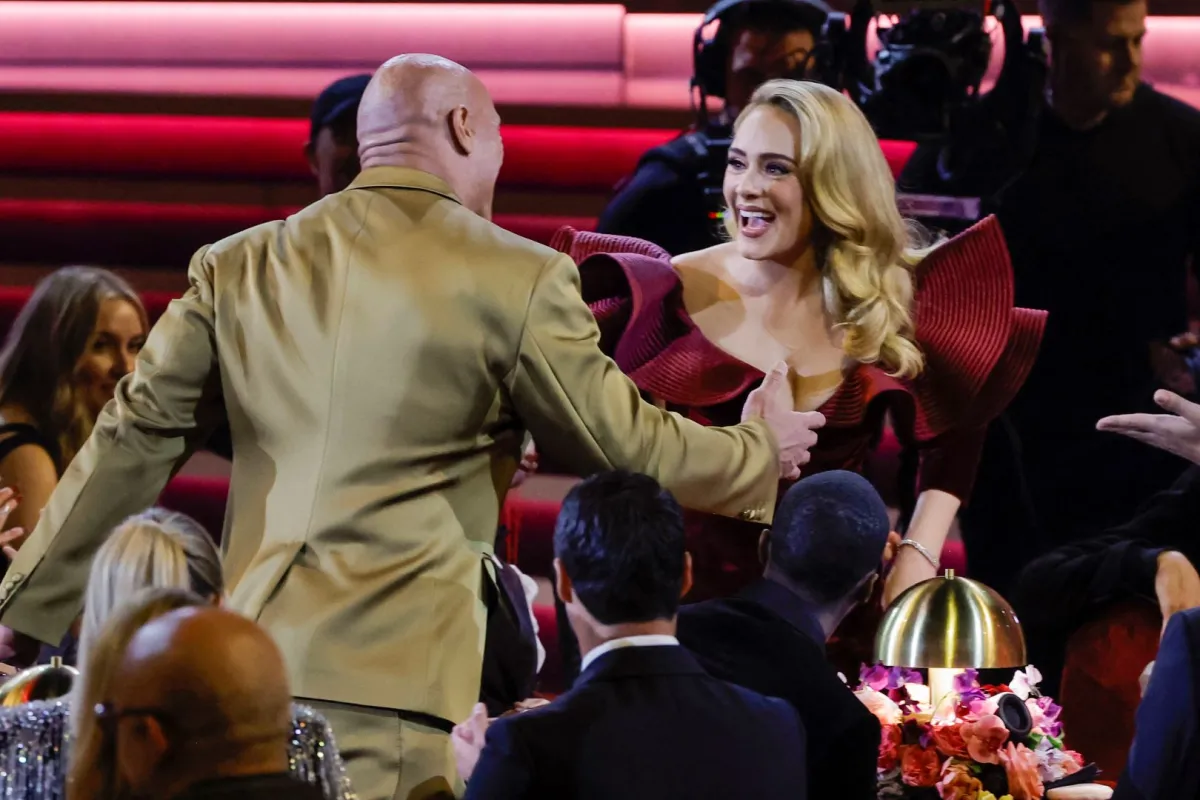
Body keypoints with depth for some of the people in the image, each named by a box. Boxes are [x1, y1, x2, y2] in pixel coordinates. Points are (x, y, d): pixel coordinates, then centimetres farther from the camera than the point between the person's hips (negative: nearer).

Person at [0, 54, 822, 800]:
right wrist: (757, 454, 26)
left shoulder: (241, 267, 10)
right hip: (399, 673, -5)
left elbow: (134, 438, 11)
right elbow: (623, 444, 6)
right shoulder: (518, 281, -2)